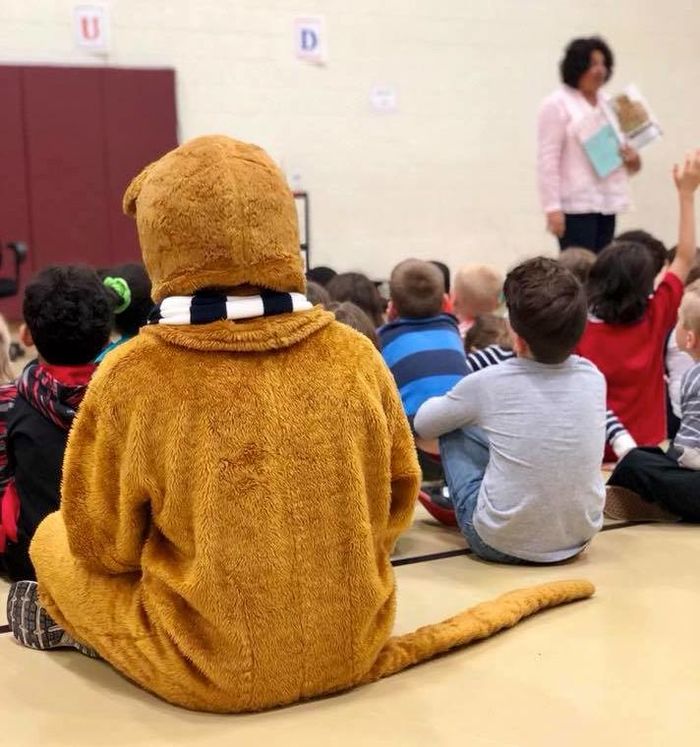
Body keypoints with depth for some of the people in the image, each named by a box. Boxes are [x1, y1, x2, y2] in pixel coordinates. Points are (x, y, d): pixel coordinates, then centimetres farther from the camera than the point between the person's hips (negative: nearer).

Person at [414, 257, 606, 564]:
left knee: (453, 428, 13)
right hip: (579, 537, 4)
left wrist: (470, 407, 27)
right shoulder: (593, 378, -4)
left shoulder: (488, 383, -13)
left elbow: (423, 424, 5)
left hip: (502, 543, -4)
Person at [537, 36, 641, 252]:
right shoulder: (557, 104, -3)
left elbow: (619, 147, 25)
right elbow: (548, 160, -9)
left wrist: (632, 160, 0)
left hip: (607, 203, 6)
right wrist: (552, 208, -16)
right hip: (575, 205, -6)